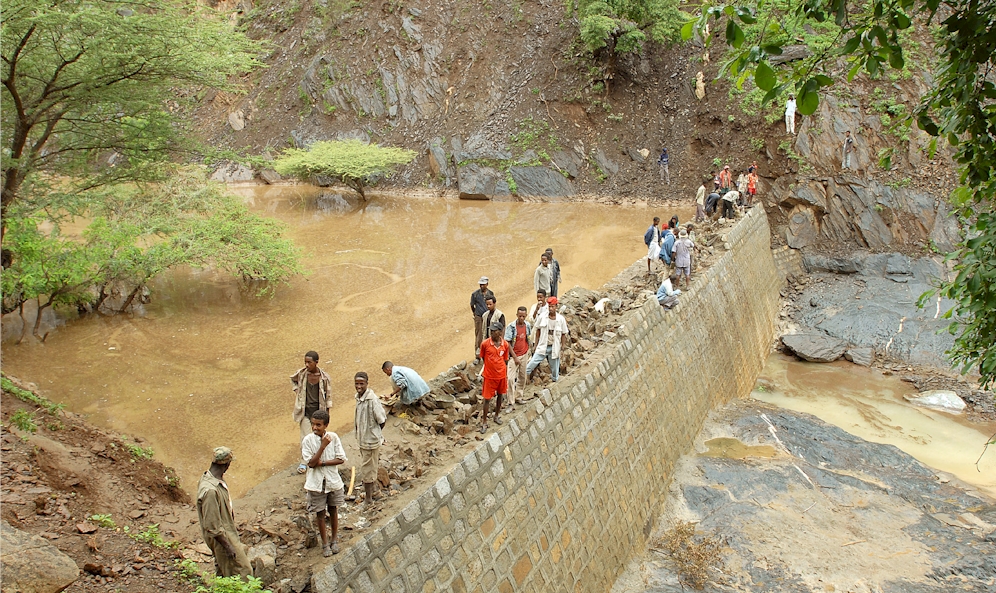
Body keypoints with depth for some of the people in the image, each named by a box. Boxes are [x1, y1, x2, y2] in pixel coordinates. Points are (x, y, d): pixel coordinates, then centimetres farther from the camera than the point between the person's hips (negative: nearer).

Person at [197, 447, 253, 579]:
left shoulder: (211, 478, -3)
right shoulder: (210, 490, -34)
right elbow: (212, 526, -28)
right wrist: (227, 546, -21)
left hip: (229, 532, 10)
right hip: (222, 538, -9)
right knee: (244, 571, 2)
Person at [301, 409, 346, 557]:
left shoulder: (333, 437, -11)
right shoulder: (307, 440, -14)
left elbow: (341, 459, -10)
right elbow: (311, 463, -18)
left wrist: (322, 463, -20)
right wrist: (323, 446, -26)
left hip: (333, 481, 1)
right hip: (316, 483, -1)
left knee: (333, 511, 17)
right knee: (320, 514, 10)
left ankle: (334, 539, 35)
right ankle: (325, 542, 27)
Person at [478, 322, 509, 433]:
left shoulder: (505, 344, -8)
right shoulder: (485, 344, -16)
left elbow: (505, 360, 4)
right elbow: (482, 358, 1)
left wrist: (506, 376, 8)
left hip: (501, 375, 3)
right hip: (489, 376, -3)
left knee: (500, 395, 18)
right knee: (487, 399, 1)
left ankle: (497, 415, 40)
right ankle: (484, 422, 13)